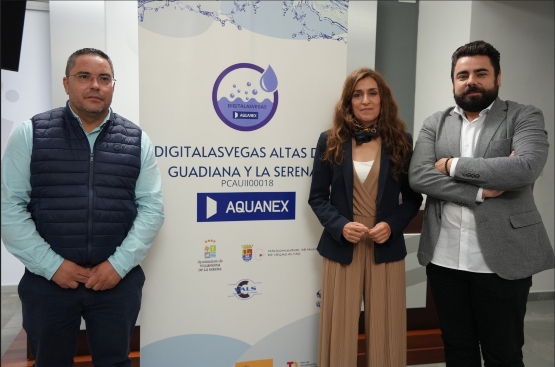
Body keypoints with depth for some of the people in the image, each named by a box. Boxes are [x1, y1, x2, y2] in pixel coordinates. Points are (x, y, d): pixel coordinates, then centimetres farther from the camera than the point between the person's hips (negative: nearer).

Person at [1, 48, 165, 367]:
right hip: (48, 281, 0)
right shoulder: (30, 134, 0)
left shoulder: (137, 140, 2)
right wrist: (52, 265, -10)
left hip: (118, 280, 1)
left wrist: (119, 264, -9)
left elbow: (152, 207, 0)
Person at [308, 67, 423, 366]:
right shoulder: (330, 141, 2)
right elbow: (317, 197, 3)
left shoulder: (401, 141, 3)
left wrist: (392, 225, -12)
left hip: (386, 249, 1)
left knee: (385, 333, 8)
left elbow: (414, 197, 6)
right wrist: (340, 226, -14)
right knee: (340, 333, 7)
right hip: (341, 249, 0)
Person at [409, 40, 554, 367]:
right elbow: (418, 177, -6)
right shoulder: (435, 125, 9)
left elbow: (526, 167, -19)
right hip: (444, 259, 3)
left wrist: (453, 165, -12)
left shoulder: (525, 117, 0)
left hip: (502, 260, -2)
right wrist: (480, 191, -16)